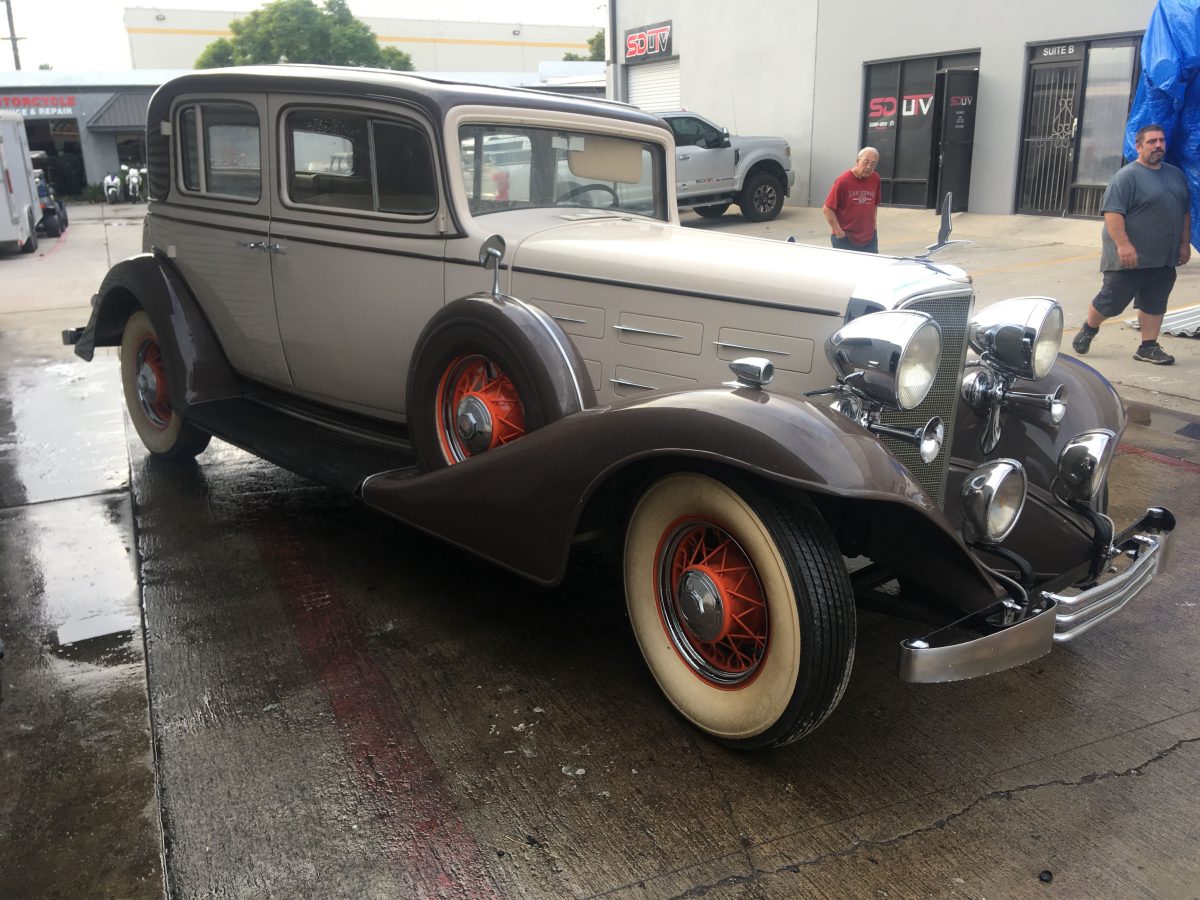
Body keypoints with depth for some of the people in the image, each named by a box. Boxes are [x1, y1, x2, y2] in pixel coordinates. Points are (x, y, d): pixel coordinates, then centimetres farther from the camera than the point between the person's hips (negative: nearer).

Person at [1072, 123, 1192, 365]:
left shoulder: (1176, 174, 14)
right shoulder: (1127, 176, -10)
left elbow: (1185, 211, 21)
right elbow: (1112, 212, -18)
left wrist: (1185, 243, 15)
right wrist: (1123, 245, -25)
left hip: (1164, 259, 6)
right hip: (1130, 257, -6)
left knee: (1154, 304, 8)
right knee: (1111, 301, 2)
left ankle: (1148, 347, 14)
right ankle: (1088, 330, 24)